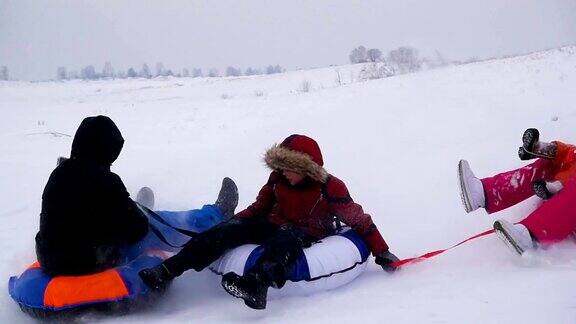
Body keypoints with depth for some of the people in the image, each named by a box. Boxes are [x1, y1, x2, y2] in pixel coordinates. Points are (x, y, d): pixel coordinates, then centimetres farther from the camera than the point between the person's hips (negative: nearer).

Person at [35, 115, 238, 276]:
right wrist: (139, 214, 8)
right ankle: (219, 212, 26)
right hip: (91, 263, -7)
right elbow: (138, 229, -15)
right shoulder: (104, 181, -22)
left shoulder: (59, 173, 0)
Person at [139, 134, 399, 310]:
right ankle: (167, 270, -29)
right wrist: (232, 224, 5)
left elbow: (359, 220, -7)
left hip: (306, 236, -5)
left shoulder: (331, 189, -14)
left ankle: (256, 285, -70)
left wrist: (381, 252, -7)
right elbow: (260, 207, 14)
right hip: (274, 226, 5)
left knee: (286, 239, -41)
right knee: (228, 230, -19)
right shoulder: (277, 179, 1)